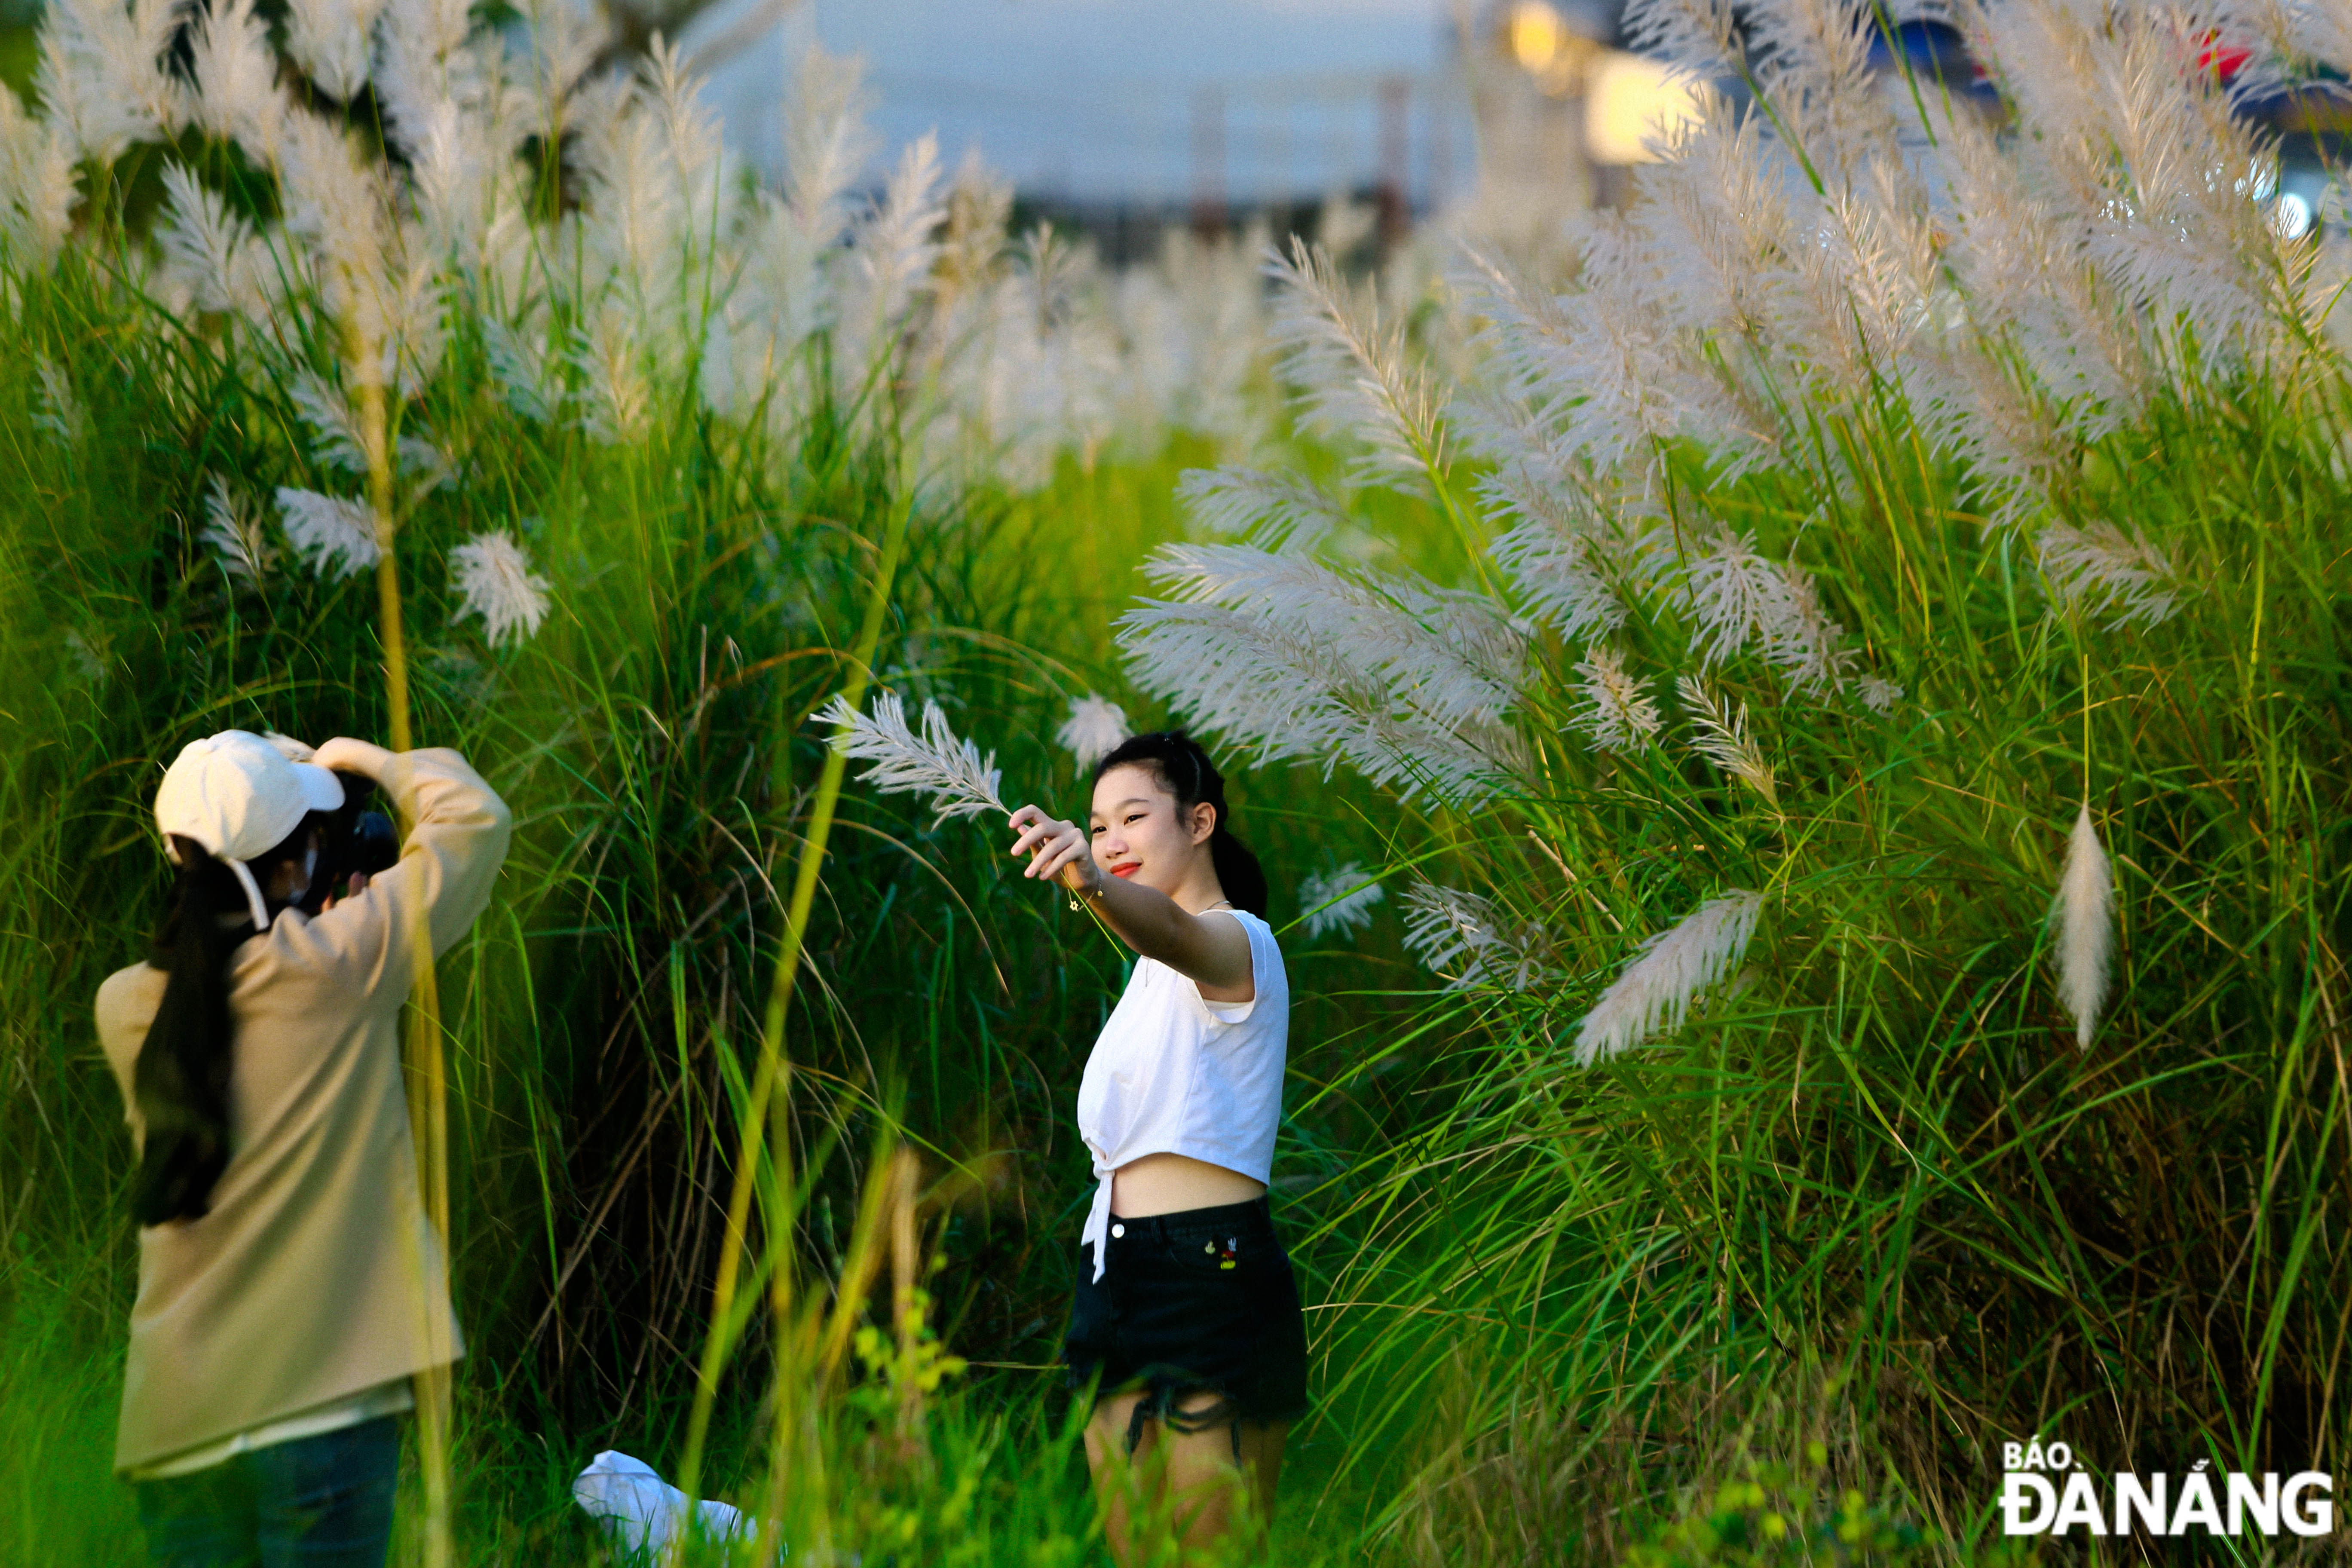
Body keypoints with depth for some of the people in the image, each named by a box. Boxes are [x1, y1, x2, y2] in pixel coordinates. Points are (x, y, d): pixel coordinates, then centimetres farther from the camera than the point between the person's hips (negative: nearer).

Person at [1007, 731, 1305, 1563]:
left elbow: (1169, 929, -33)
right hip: (1120, 1270, 9)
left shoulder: (1237, 941, -8)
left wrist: (1092, 881, -52)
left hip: (1208, 1274, -9)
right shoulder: (1155, 974, 21)